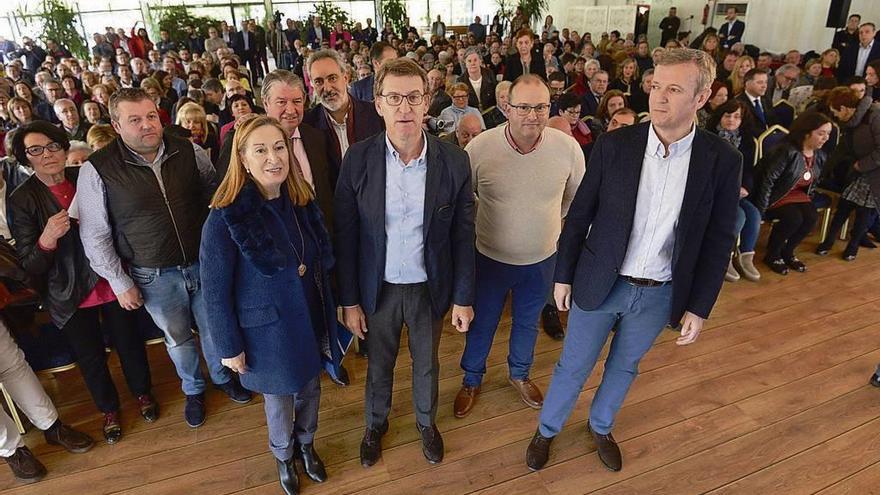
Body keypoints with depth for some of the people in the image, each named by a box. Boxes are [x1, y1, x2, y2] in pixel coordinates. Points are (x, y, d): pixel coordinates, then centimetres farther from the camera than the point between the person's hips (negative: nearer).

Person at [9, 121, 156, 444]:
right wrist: (47, 239, -31)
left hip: (111, 282, 1)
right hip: (70, 294, -1)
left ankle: (142, 392, 43)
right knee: (91, 357, 14)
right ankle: (109, 409, 40)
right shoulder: (21, 201, -10)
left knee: (128, 342, 15)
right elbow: (29, 266, -11)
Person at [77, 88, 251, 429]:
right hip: (154, 276, -1)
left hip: (204, 263, 2)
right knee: (177, 338, 18)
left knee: (214, 328, 19)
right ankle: (193, 389, 45)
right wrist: (120, 283, -5)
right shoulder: (97, 170, -13)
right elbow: (94, 234, -6)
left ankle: (222, 376, 48)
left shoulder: (190, 152, -7)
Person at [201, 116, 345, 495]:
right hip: (268, 330, -4)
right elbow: (215, 291, -16)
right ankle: (283, 456, 50)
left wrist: (329, 312, 3)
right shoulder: (225, 218, -23)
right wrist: (229, 347, -11)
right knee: (279, 400, 20)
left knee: (309, 390, 24)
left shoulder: (302, 202, -7)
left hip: (310, 319, 4)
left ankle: (307, 445, 53)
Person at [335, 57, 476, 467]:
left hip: (430, 288, 0)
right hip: (379, 289, 0)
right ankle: (376, 422, 51)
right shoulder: (358, 159, -13)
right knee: (378, 364, 22)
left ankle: (426, 420, 52)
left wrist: (463, 298, -2)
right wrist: (349, 300, -5)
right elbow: (346, 236, -7)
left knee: (426, 363, 22)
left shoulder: (454, 161, -13)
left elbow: (463, 236, -6)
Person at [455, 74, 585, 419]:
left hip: (542, 259, 2)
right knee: (481, 325, 17)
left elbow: (576, 196, 5)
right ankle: (471, 380, 44)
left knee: (528, 323, 25)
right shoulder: (480, 148, -21)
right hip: (491, 257, -2)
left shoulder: (568, 147, -15)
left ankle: (519, 373, 53)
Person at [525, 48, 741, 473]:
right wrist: (563, 276, -1)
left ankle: (600, 427, 50)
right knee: (572, 367, 14)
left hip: (660, 293, 2)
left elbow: (718, 241, -2)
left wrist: (700, 307, -1)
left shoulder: (722, 161, -10)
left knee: (624, 367, 23)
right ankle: (546, 430, 40)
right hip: (599, 284, -1)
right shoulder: (614, 145, -12)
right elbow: (579, 216, -5)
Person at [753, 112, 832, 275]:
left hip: (798, 195, 7)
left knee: (812, 217, -19)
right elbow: (768, 180, -23)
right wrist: (761, 210, -22)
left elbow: (813, 182, 19)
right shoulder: (788, 151, -23)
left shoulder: (820, 156, 2)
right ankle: (772, 255, -6)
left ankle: (787, 252, 4)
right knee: (793, 218, -29)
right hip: (775, 196, -7)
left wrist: (807, 199, 10)